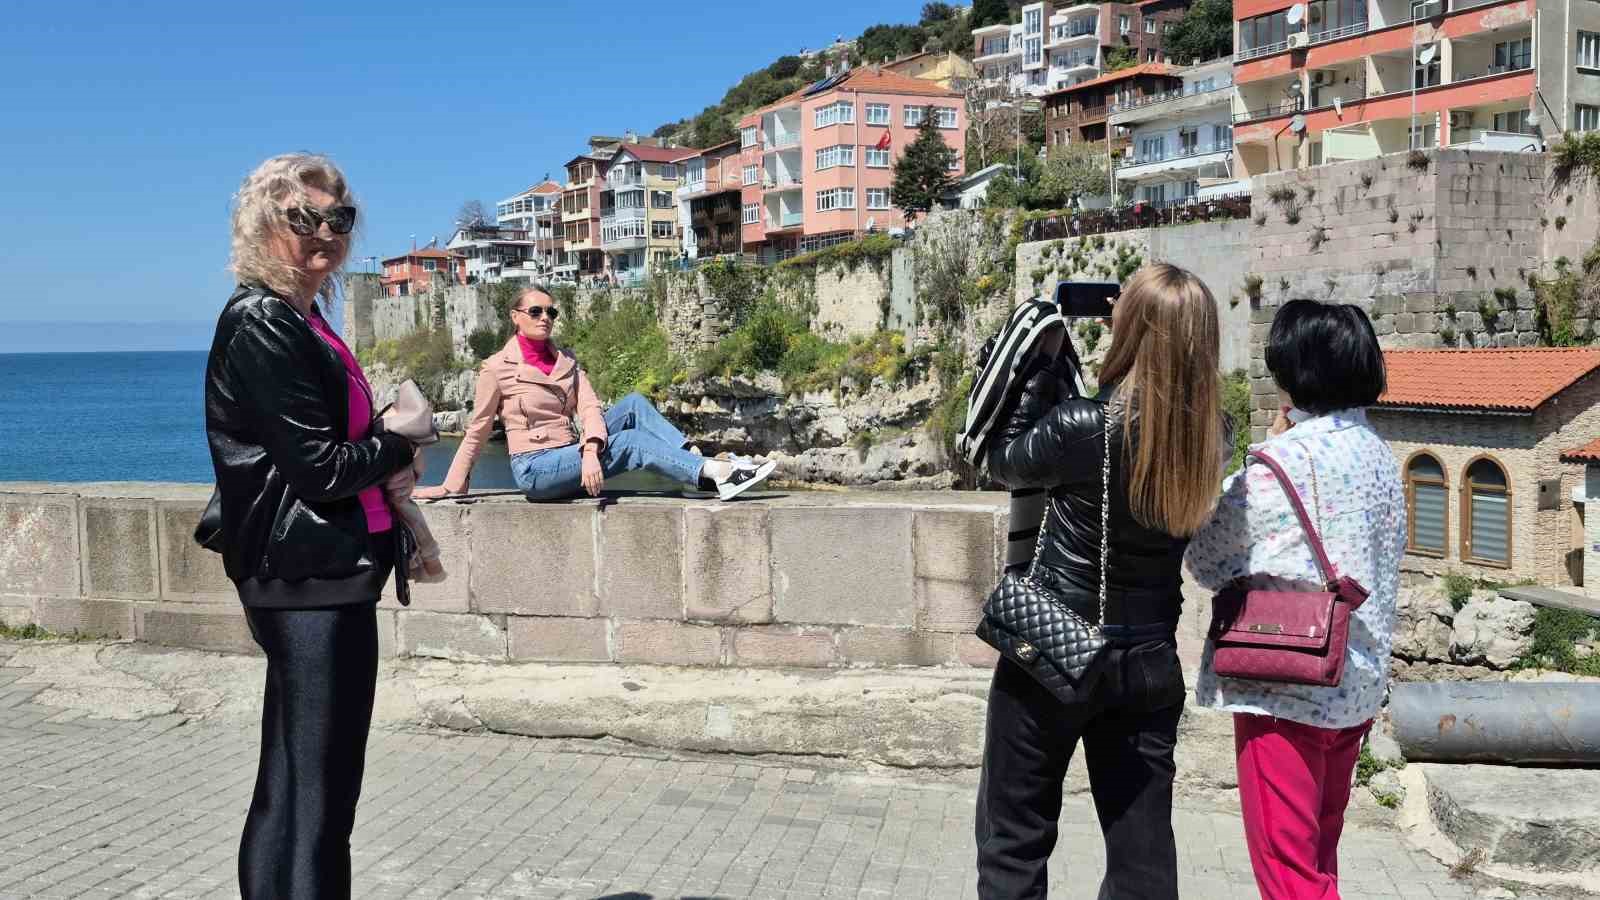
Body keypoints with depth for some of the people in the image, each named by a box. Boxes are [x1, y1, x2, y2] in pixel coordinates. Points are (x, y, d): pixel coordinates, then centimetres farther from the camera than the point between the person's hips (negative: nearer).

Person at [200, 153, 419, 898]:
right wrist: (403, 444, -3)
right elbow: (320, 466, -19)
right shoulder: (262, 324, -14)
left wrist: (383, 459, 4)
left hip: (315, 574, 10)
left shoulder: (299, 319, 15)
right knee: (319, 787, -4)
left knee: (289, 782, 17)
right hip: (310, 578, -10)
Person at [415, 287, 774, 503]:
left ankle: (701, 463, -26)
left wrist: (590, 451, -25)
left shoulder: (566, 360, 10)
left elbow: (589, 408, -5)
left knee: (633, 404, -14)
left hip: (569, 458, 6)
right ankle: (716, 473, -31)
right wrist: (451, 487, 3)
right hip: (535, 468, -6)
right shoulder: (497, 368, -5)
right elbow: (477, 433, 1)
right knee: (632, 442, -23)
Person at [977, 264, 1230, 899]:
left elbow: (1003, 462, -4)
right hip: (1150, 662, 5)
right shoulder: (1211, 436, -6)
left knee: (1013, 844, 13)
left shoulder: (1080, 427, -21)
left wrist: (1043, 369, 0)